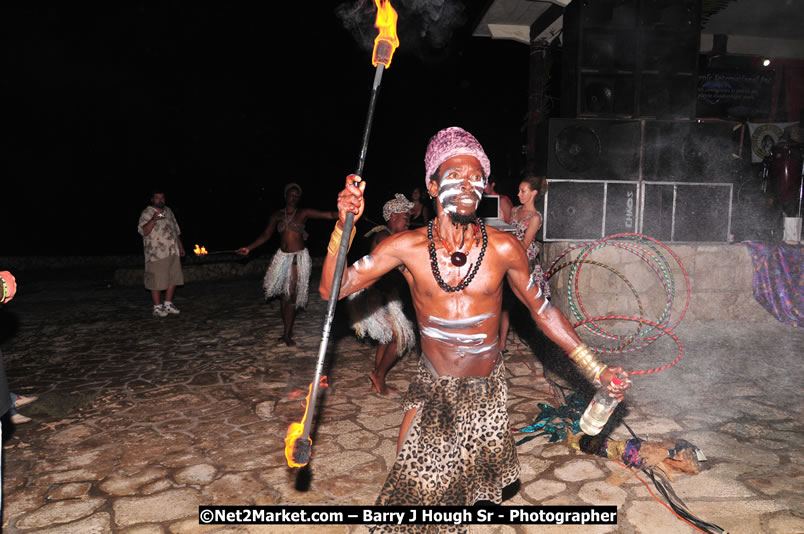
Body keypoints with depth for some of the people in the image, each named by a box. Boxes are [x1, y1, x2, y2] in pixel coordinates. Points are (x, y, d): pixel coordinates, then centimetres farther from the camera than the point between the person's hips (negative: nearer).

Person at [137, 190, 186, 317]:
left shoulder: (168, 211, 15)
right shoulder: (147, 213, -7)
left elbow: (176, 230, 22)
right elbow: (143, 231, -20)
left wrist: (180, 246, 20)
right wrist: (153, 220, -34)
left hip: (173, 252, 7)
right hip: (157, 254, -7)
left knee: (173, 278, 10)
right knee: (157, 281, -3)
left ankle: (168, 304, 22)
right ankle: (157, 307, 7)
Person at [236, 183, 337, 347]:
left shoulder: (304, 213, -2)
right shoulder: (277, 215, 8)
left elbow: (329, 215, -9)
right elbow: (266, 235, 6)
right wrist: (249, 248, -2)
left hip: (298, 258, -3)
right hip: (282, 257, 3)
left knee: (291, 295, -5)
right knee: (284, 295, 6)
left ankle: (287, 334, 1)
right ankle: (288, 331, 17)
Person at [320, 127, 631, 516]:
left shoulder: (504, 248, -10)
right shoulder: (407, 247, -11)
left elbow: (542, 311, 0)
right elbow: (332, 288, -11)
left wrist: (597, 370, -1)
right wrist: (344, 224, -24)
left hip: (486, 396, 1)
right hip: (430, 393, -1)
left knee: (481, 486, 17)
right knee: (413, 488, 6)